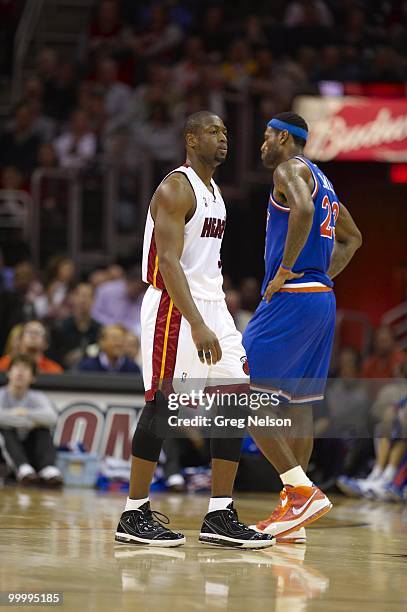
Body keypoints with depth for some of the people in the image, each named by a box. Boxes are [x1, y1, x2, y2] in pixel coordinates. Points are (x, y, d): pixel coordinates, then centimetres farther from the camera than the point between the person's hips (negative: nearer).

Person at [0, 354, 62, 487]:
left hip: (29, 450, 3)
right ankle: (23, 469, -54)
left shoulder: (37, 398, 5)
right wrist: (30, 422, -22)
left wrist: (24, 413, -21)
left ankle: (48, 469, -41)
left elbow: (52, 418, -18)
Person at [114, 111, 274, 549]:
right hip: (175, 308, -9)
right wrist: (197, 326, -29)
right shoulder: (176, 188, -12)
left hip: (211, 304, 9)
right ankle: (134, 517, 0)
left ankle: (220, 517, 5)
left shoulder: (213, 191, 17)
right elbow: (168, 261, -21)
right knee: (162, 405, -7)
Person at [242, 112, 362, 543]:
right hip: (322, 298, 10)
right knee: (297, 404, 11)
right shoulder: (321, 182, 23)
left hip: (290, 298, -10)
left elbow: (303, 209, -29)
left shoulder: (290, 169, -7)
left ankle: (303, 491, -18)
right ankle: (292, 513, 10)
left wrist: (286, 269, -23)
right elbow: (352, 238, 33)